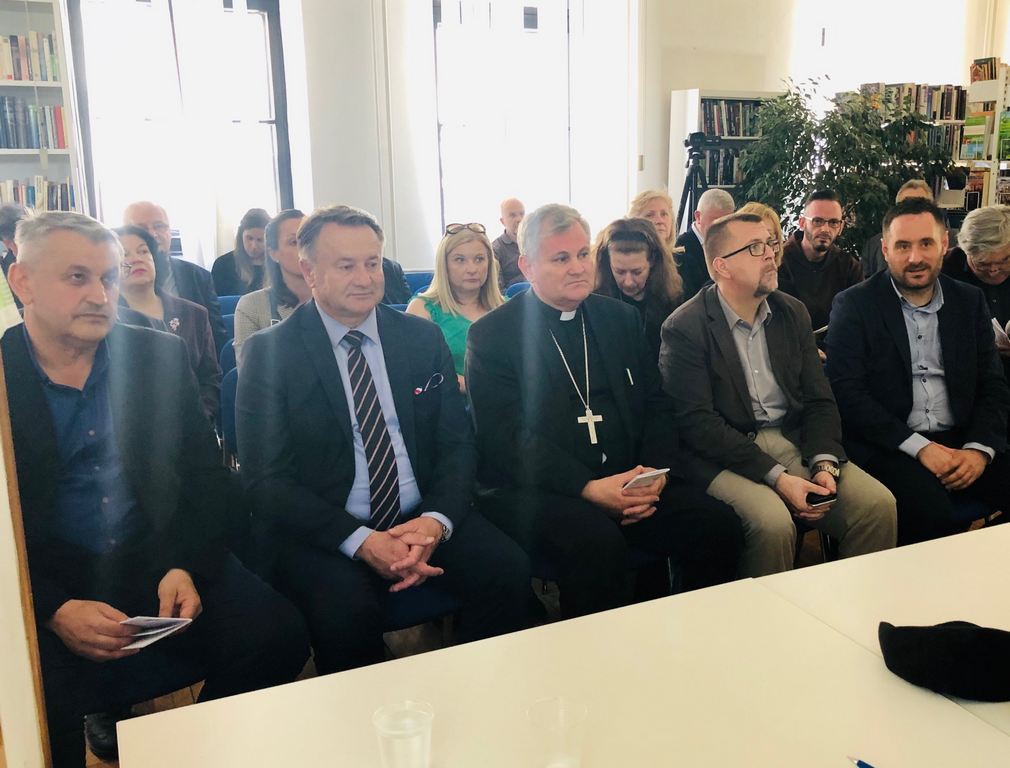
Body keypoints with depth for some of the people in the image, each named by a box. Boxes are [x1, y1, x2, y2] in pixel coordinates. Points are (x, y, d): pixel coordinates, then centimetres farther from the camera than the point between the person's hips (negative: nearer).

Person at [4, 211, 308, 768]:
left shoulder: (160, 356, 5)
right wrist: (54, 608, -19)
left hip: (162, 561, 2)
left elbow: (206, 474, 4)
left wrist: (186, 567, -12)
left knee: (276, 633, -18)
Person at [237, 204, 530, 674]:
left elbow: (457, 444, 6)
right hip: (320, 532, -3)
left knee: (509, 572, -21)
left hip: (422, 519, 3)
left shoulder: (423, 338, 7)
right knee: (346, 609, -32)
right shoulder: (268, 352, -3)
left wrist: (435, 521, -14)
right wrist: (361, 542, -21)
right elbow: (266, 479, -8)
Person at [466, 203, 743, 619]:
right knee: (597, 541, -33)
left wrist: (656, 472, -8)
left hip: (631, 482, 5)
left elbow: (656, 405, 12)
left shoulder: (621, 318, 15)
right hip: (536, 491, -4)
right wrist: (588, 488, -20)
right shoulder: (491, 335, -1)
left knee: (717, 523, -16)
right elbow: (506, 437, -10)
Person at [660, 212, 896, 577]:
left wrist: (825, 465, -10)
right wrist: (778, 477, -20)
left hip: (796, 442, 6)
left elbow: (820, 400, 10)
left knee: (878, 504, -14)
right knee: (773, 523, -31)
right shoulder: (684, 328, -8)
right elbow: (697, 423, -14)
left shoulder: (792, 313, 11)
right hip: (725, 456, -5)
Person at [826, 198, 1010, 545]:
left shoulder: (970, 301, 12)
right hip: (888, 446, -5)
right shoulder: (854, 304, -1)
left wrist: (979, 449, -7)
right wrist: (919, 447, -16)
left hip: (962, 441, 5)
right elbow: (845, 391, -9)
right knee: (933, 515, -30)